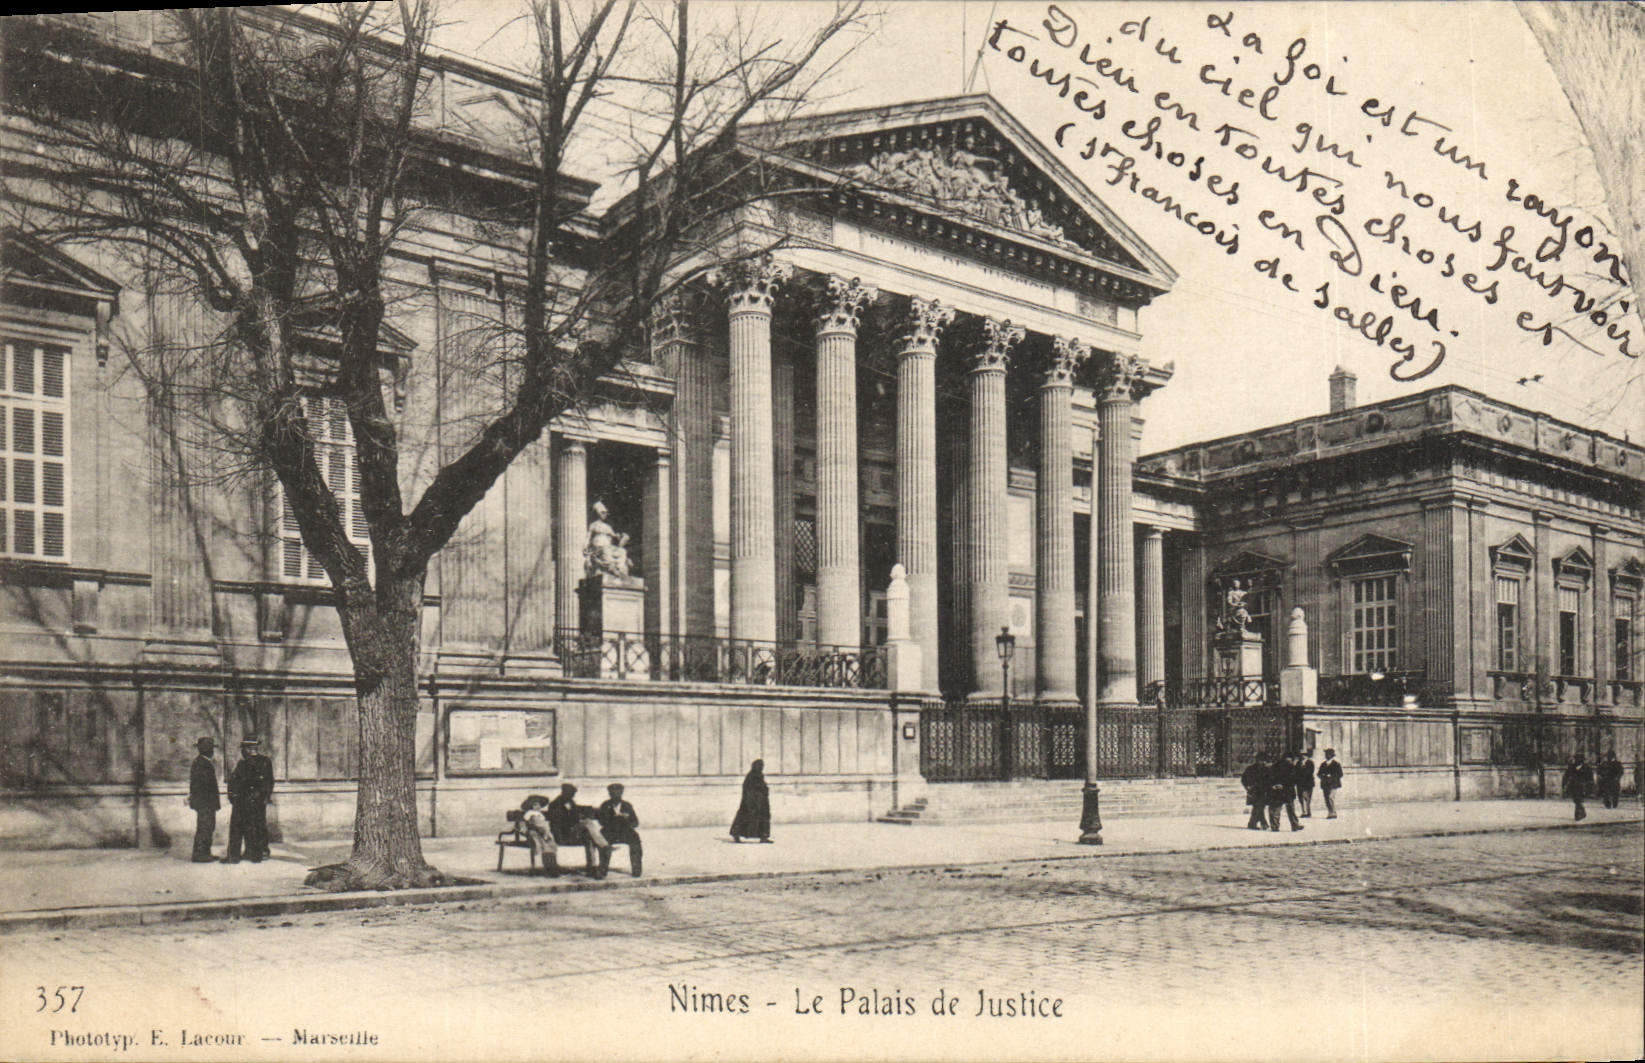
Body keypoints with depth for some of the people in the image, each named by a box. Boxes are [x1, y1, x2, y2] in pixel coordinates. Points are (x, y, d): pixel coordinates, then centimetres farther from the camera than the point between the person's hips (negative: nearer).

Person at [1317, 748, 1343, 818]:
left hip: (1333, 784, -6)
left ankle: (1333, 813, -14)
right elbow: (1319, 774, 18)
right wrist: (1323, 776, -5)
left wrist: (1330, 776, -12)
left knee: (1331, 798, -17)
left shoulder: (1336, 764, 2)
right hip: (1325, 785, 6)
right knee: (1327, 799, 2)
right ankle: (1330, 813, 7)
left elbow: (1340, 774, -1)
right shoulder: (1323, 765, 18)